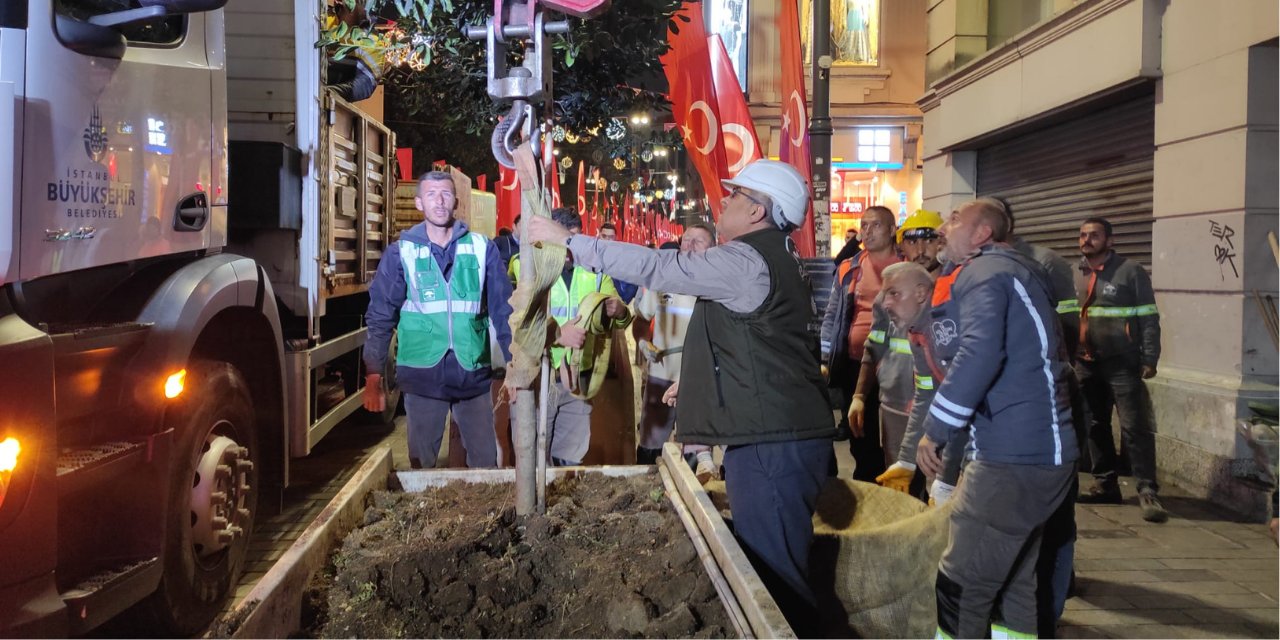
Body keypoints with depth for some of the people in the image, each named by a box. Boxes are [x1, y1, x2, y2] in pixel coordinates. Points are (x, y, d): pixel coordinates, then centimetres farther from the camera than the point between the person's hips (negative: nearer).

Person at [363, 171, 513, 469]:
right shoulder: (401, 252, 0)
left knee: (486, 462, 7)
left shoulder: (482, 248, 2)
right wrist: (373, 377, -3)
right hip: (422, 375, 0)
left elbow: (503, 310, 5)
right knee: (422, 463, 10)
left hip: (474, 374, 1)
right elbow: (380, 316, 2)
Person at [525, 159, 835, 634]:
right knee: (764, 565, 17)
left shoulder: (745, 261, -15)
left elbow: (653, 268, -17)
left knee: (774, 575, -4)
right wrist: (696, 379, 27)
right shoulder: (767, 257, 18)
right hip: (774, 434, 11)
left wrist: (568, 240, -10)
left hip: (773, 443, -11)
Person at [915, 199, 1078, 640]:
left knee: (961, 587, -5)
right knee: (1012, 584, 17)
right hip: (1039, 452, 10)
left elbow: (980, 354, -25)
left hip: (1014, 456, -10)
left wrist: (933, 431, -17)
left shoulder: (983, 272, -9)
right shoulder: (1016, 271, 22)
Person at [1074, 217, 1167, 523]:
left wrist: (1149, 359, -11)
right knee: (1095, 426, 11)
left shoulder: (1130, 271, -5)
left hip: (1122, 364, -5)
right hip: (1085, 363, 5)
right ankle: (1105, 484, 21)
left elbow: (1149, 318, -6)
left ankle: (1147, 491, -3)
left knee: (1135, 427, -8)